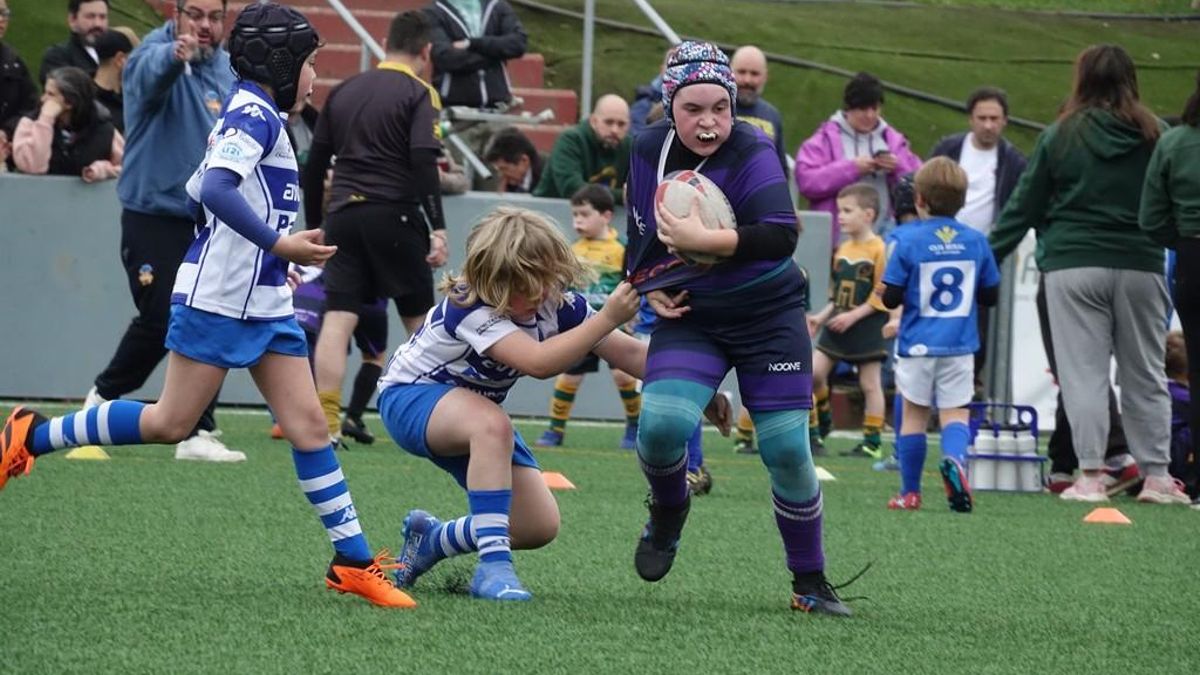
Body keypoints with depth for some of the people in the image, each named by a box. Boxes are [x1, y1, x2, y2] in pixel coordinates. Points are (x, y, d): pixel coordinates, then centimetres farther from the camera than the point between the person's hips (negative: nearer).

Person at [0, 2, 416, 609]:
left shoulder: (254, 115, 16)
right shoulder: (254, 115, -13)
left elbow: (198, 189, 21)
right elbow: (215, 189, -28)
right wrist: (278, 244, -30)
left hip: (266, 303, 10)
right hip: (217, 300, -10)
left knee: (308, 424, 2)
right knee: (171, 423, -2)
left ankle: (352, 562, 0)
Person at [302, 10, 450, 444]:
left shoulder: (343, 92, 13)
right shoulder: (419, 95, -3)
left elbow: (315, 163, 15)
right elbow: (424, 162, -15)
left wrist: (313, 225, 22)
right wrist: (438, 228, -16)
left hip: (342, 214, 4)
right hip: (394, 216, -4)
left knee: (337, 321, -1)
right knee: (419, 319, 9)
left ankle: (326, 423, -11)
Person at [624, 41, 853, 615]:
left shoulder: (751, 153, -17)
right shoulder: (649, 150, -2)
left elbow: (781, 235, -31)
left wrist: (700, 240, -35)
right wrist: (649, 284, 4)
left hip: (768, 317, -3)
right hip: (688, 319, 3)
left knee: (788, 452, -5)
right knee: (660, 424, -22)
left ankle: (811, 583, 14)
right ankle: (668, 512, 11)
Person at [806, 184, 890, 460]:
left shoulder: (878, 250, -13)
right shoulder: (843, 250, 11)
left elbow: (882, 295, -16)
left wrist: (853, 316, -19)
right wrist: (821, 317, 9)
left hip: (867, 325, -7)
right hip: (838, 323, 7)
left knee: (870, 383, 1)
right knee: (813, 372, -3)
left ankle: (872, 441, 7)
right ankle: (820, 422, 17)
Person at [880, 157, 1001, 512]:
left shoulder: (909, 241, -9)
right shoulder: (976, 241, 0)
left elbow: (891, 298, -9)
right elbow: (991, 295, 7)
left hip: (918, 346, -1)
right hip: (959, 346, 1)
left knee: (914, 415, 10)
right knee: (955, 413, 3)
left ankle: (910, 492, 16)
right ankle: (954, 458, -30)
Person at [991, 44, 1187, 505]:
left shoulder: (1060, 137, -1)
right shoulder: (1155, 137, 2)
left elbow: (1024, 206, 4)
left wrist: (989, 255, 11)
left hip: (1074, 266, -2)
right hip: (1140, 267, 2)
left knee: (1084, 372, 2)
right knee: (1145, 375, 9)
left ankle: (1091, 475, -2)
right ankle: (1156, 475, 8)